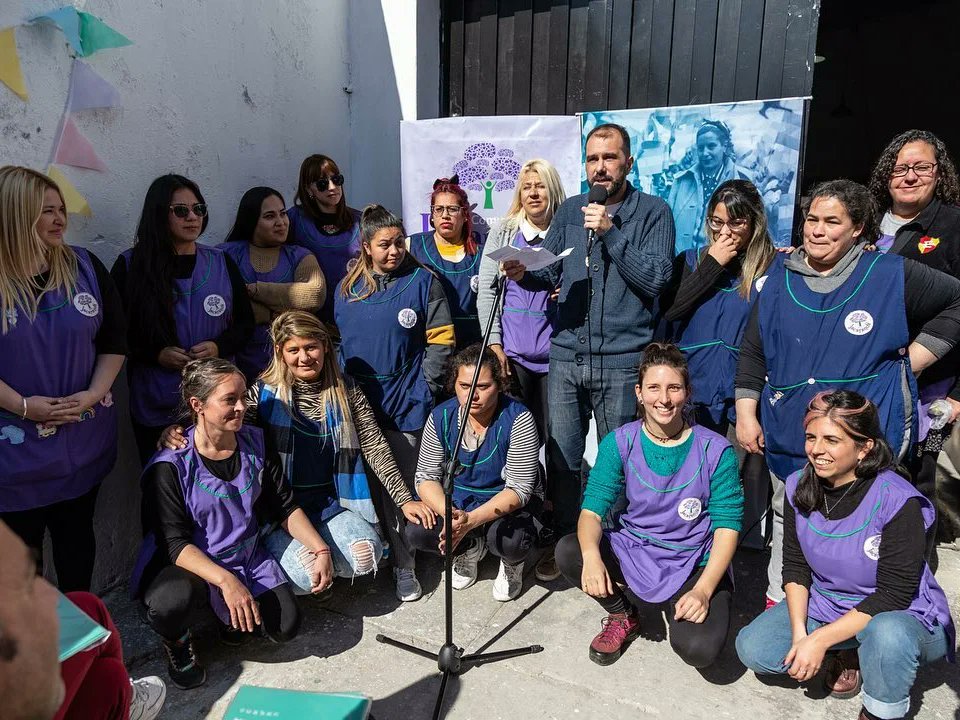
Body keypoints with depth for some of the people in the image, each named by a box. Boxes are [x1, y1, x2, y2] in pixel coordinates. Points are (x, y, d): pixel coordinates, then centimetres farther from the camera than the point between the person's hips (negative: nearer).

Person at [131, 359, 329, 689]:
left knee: (285, 627, -14)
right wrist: (226, 580, -33)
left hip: (250, 560, 4)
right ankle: (177, 641, 3)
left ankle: (230, 616, 20)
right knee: (171, 603, -36)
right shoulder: (170, 466, -17)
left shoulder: (255, 445, -3)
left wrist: (320, 550, -9)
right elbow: (175, 543, -20)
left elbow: (285, 508, 3)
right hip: (189, 565, -4)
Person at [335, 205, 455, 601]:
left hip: (405, 406, -3)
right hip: (357, 405, 4)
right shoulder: (347, 288, 8)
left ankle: (403, 565, 15)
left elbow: (441, 340, -5)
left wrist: (425, 388, -10)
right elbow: (336, 341, 15)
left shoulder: (422, 281, -3)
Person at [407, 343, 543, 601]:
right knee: (416, 531, -22)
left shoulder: (518, 419, -23)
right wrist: (449, 514, -29)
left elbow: (518, 490, -24)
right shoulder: (441, 417, -11)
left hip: (509, 504, -3)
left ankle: (512, 564, 6)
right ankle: (471, 548, 12)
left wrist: (470, 520, -36)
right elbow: (426, 477, -9)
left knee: (510, 542, -35)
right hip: (457, 501, 4)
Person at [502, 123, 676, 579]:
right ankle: (565, 542, 29)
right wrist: (523, 273, -12)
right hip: (565, 356, 3)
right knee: (561, 460, 10)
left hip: (622, 360, -3)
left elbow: (656, 278, -10)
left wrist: (610, 232, -15)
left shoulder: (652, 212, 1)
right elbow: (549, 272, 10)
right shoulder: (569, 211, 13)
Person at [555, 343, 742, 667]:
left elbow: (727, 525, -10)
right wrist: (591, 555, -32)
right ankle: (623, 616, 4)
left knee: (700, 649, -28)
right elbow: (592, 508, -10)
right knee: (568, 552, -26)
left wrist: (703, 590, -23)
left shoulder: (715, 450, -11)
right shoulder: (619, 443, -6)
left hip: (694, 565, -2)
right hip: (632, 552, 2)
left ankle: (676, 608, 10)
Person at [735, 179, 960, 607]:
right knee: (787, 523, 17)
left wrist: (913, 359, -2)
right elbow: (753, 351, 8)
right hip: (788, 438, 4)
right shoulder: (781, 278, 5)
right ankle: (778, 603, 35)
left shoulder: (890, 275, -4)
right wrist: (746, 414, 4)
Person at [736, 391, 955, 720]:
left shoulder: (898, 502, -25)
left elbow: (893, 595, -23)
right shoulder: (799, 487, -9)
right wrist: (799, 634, -15)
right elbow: (795, 565, -2)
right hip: (824, 604, 5)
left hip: (902, 615, -5)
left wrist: (819, 640, -25)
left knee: (887, 634, -40)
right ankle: (846, 654, 11)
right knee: (751, 648, -12)